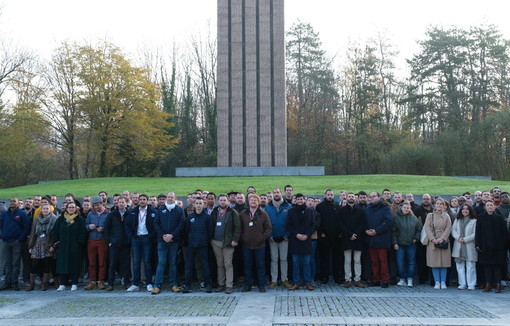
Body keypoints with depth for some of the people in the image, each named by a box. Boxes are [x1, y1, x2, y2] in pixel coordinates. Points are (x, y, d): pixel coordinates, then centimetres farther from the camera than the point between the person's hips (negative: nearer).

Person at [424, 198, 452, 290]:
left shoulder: (446, 216, 9)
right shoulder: (430, 215, 8)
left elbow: (448, 228, 0)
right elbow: (427, 227, -1)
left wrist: (442, 238, -13)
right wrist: (433, 239, -12)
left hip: (443, 241, 0)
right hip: (433, 242, 0)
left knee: (444, 262, 0)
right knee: (434, 262, -2)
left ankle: (443, 282, 6)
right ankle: (437, 282, 3)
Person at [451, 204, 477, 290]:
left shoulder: (474, 221, -2)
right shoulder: (457, 220, 15)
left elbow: (475, 233, -8)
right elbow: (453, 230, 8)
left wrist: (465, 239, -13)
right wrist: (458, 238, -9)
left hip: (470, 247, -4)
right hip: (458, 246, 4)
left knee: (470, 266, -3)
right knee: (460, 266, 6)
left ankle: (471, 284, 4)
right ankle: (462, 284, 13)